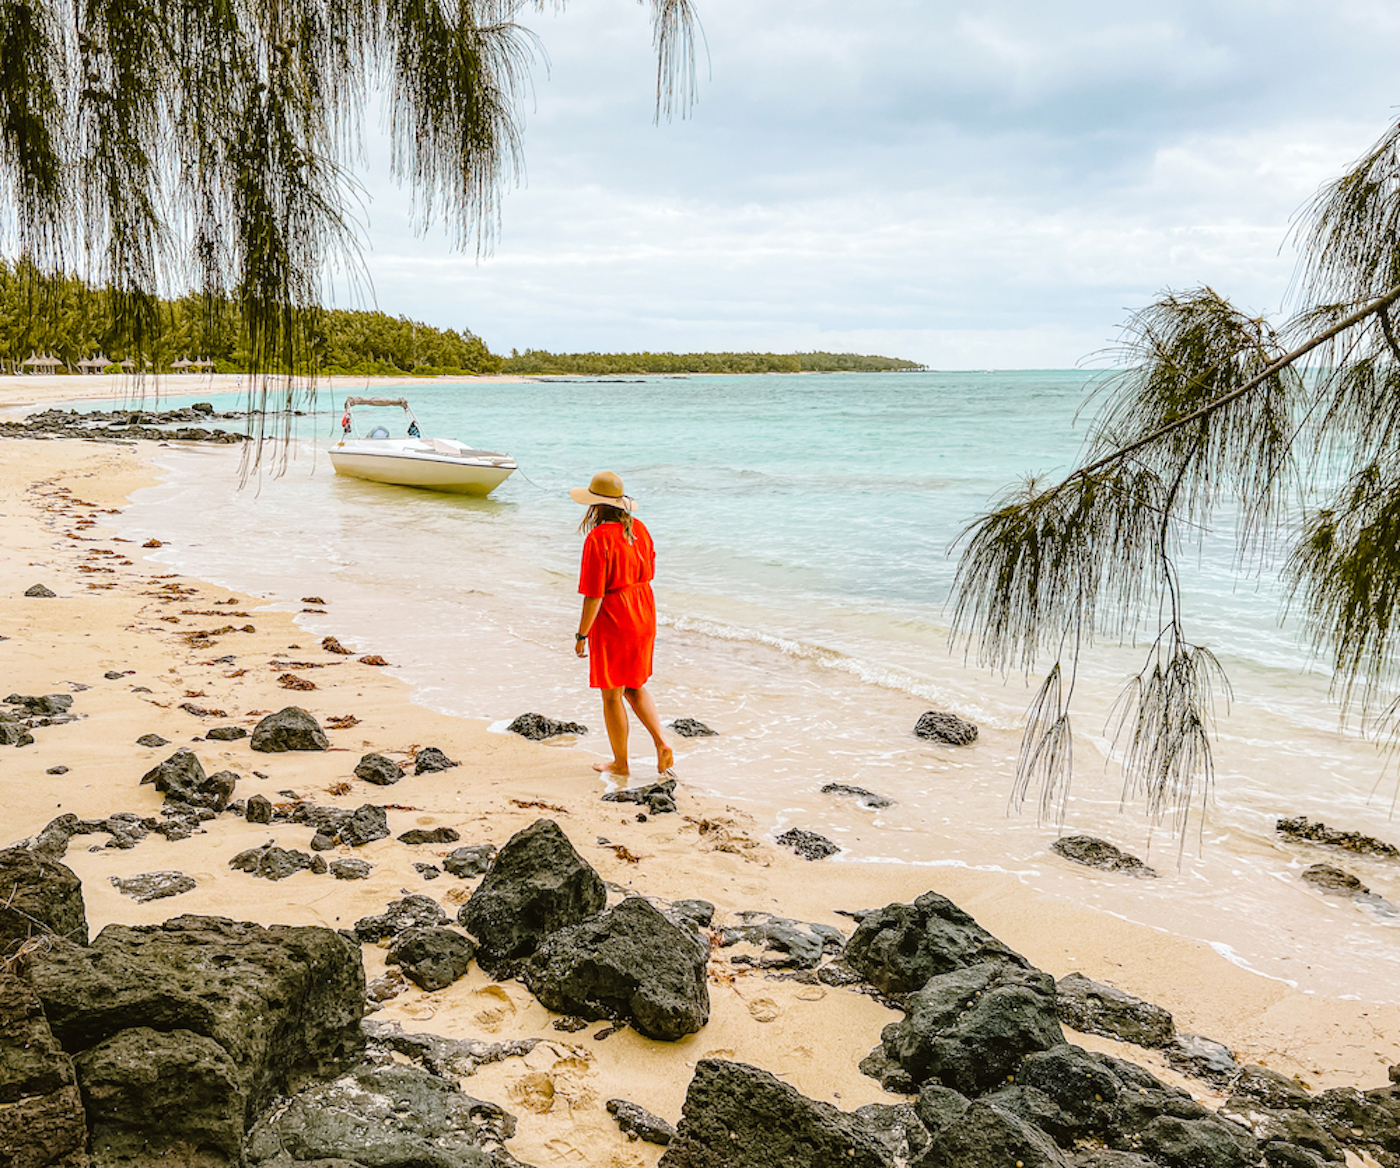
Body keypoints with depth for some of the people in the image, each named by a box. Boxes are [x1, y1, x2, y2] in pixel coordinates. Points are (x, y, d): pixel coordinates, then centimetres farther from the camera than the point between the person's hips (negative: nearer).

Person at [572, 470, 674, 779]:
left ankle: (620, 764, 19)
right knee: (635, 687, 23)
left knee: (612, 695, 8)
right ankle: (661, 743, 10)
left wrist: (581, 634, -11)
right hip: (643, 617, 7)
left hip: (611, 623, -7)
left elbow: (594, 595, -20)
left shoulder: (598, 538, -20)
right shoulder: (639, 529, 2)